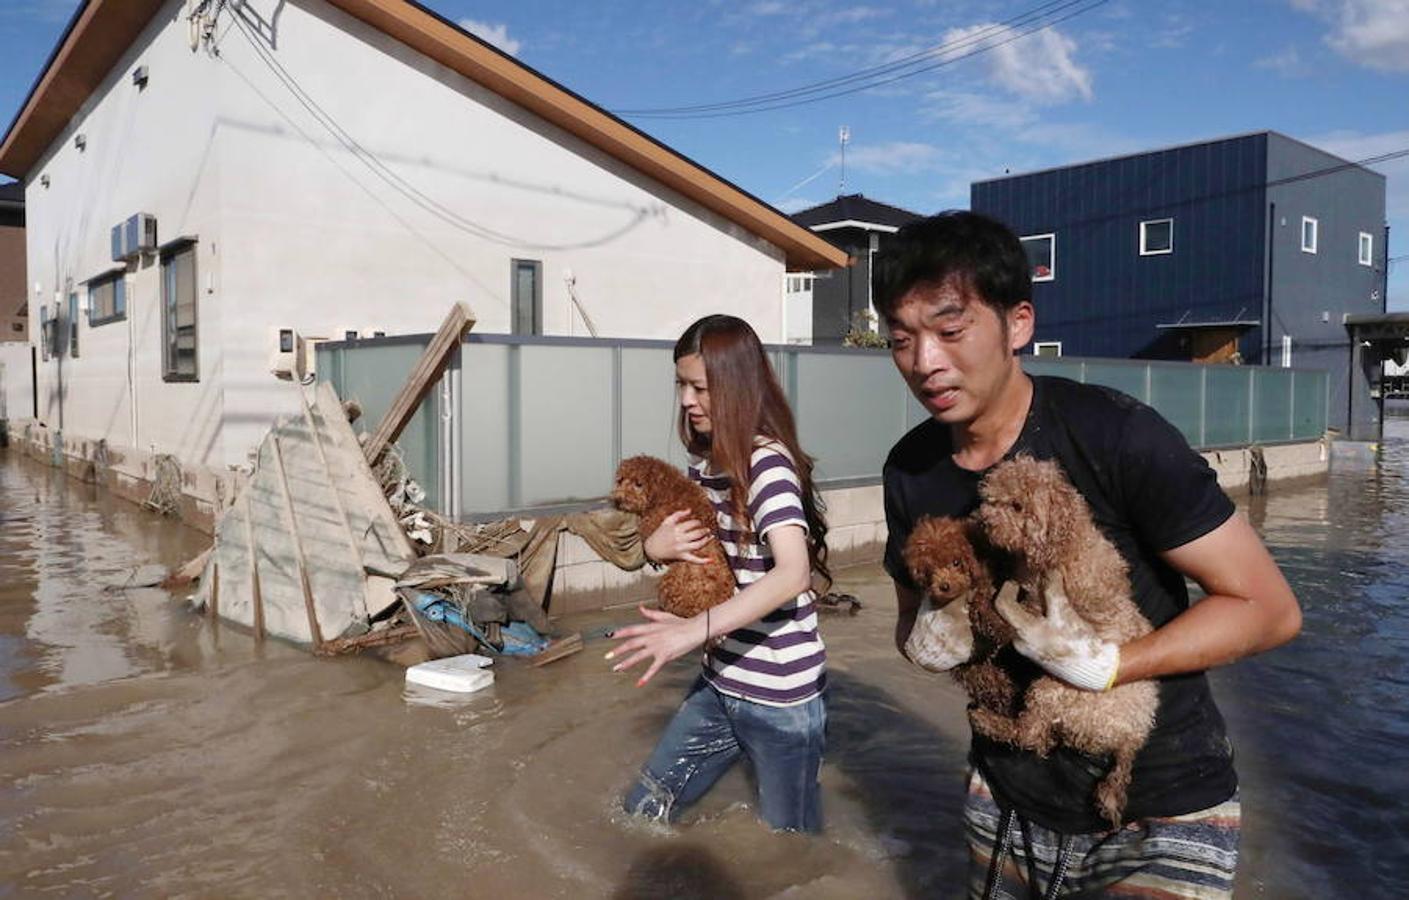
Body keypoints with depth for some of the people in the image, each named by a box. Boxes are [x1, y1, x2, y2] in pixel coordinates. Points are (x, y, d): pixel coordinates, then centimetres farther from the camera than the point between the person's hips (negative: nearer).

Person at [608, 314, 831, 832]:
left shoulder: (767, 464, -20)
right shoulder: (703, 463, 5)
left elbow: (794, 573, -33)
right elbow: (686, 549, 17)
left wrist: (697, 629, -43)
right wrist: (655, 548, -6)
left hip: (781, 696, -8)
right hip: (720, 684, 8)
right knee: (641, 813, 17)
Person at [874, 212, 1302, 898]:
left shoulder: (1116, 438, -23)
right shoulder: (910, 471, -7)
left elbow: (1269, 608, -17)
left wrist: (1106, 665, -28)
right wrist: (929, 640, -16)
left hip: (1161, 815, -5)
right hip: (1007, 799, 5)